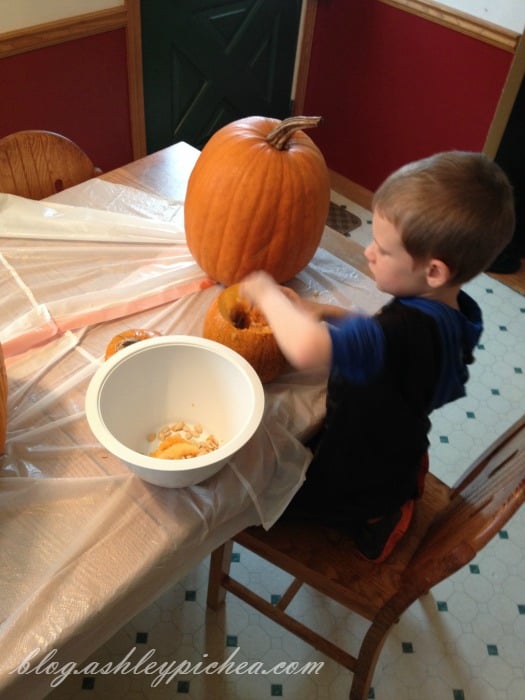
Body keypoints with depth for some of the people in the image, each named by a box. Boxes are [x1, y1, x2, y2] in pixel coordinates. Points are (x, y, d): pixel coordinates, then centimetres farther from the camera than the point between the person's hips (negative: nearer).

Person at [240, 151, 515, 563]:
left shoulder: (411, 331, -42)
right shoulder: (455, 313, -12)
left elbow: (306, 349, -57)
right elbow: (381, 337, 6)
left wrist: (268, 293, -37)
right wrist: (322, 312, -10)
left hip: (354, 497, -8)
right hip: (395, 464, 8)